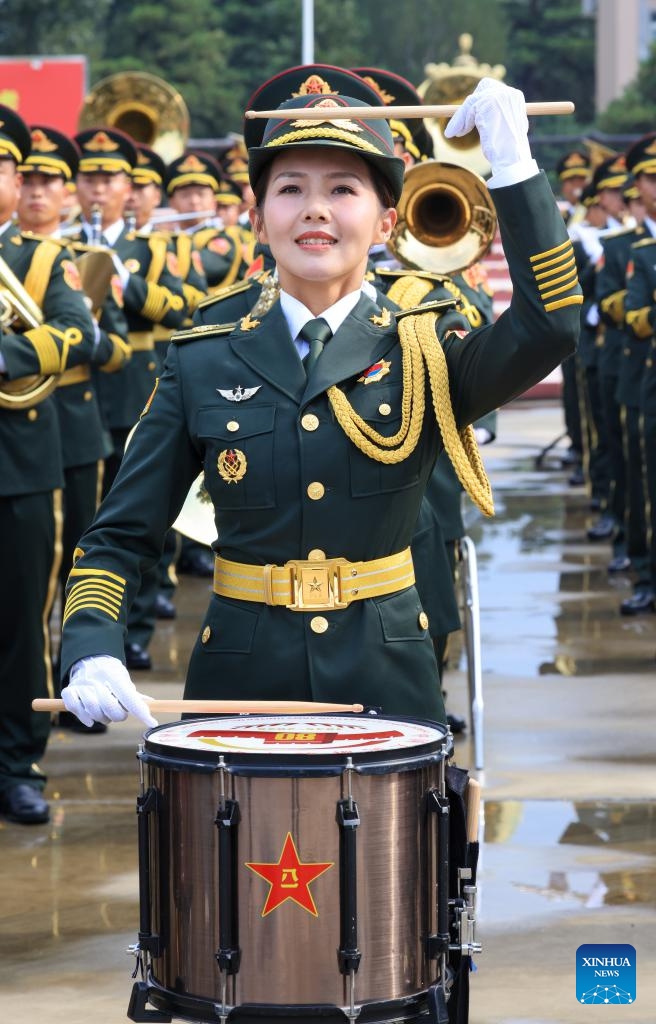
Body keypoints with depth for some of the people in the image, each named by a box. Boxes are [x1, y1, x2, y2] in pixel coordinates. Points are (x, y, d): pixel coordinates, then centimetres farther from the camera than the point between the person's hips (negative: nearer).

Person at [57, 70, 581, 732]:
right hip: (241, 680, 1)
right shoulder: (201, 365, 2)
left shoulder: (425, 356, 0)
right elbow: (121, 536, 2)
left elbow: (548, 329, -21)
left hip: (385, 681, 0)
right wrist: (93, 652, -17)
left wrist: (513, 162, -24)